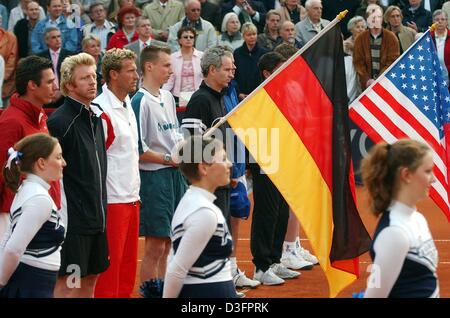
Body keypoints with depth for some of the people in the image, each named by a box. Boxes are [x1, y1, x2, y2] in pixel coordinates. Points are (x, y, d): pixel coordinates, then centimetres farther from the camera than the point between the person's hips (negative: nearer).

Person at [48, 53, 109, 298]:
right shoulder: (61, 120, -13)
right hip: (72, 217, -8)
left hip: (97, 214, 8)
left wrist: (101, 208, 18)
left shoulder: (96, 117, 13)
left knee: (91, 277, 13)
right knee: (67, 282, -5)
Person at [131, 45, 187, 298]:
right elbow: (138, 150, -16)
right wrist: (169, 159, -11)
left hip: (176, 174, 8)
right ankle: (150, 291, 6)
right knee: (155, 245, -3)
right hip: (153, 176, -8)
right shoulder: (140, 101, -13)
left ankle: (164, 290, 24)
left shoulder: (168, 97, 12)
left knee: (168, 241, 15)